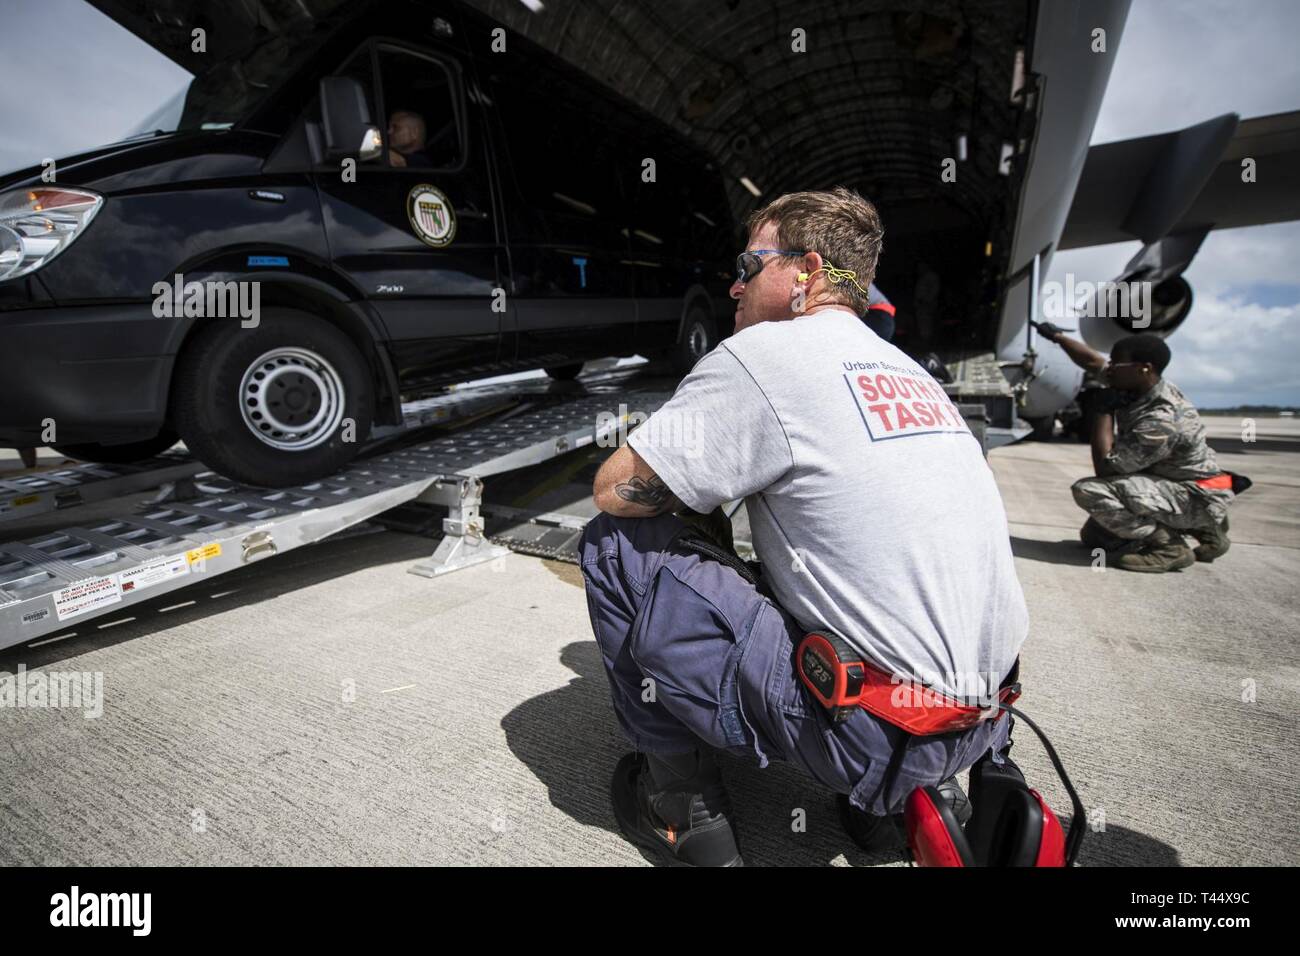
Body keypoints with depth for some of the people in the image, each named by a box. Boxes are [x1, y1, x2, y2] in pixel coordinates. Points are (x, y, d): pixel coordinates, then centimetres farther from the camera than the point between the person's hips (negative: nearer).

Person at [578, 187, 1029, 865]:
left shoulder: (763, 352, -12)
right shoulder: (908, 369, 13)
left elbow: (614, 492, -11)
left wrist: (696, 519, 10)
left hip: (873, 731, -8)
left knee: (615, 547, -7)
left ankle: (683, 804, 9)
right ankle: (914, 792, 19)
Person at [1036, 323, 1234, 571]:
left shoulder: (1162, 420, -31)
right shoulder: (1138, 387, -5)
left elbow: (1105, 467, -28)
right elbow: (1092, 361, 11)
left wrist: (1103, 411, -22)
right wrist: (1057, 335, 17)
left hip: (1197, 496, -9)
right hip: (1169, 485, 9)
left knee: (1088, 490, -28)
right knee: (1093, 535, 15)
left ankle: (1168, 546, -13)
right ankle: (1200, 526, 17)